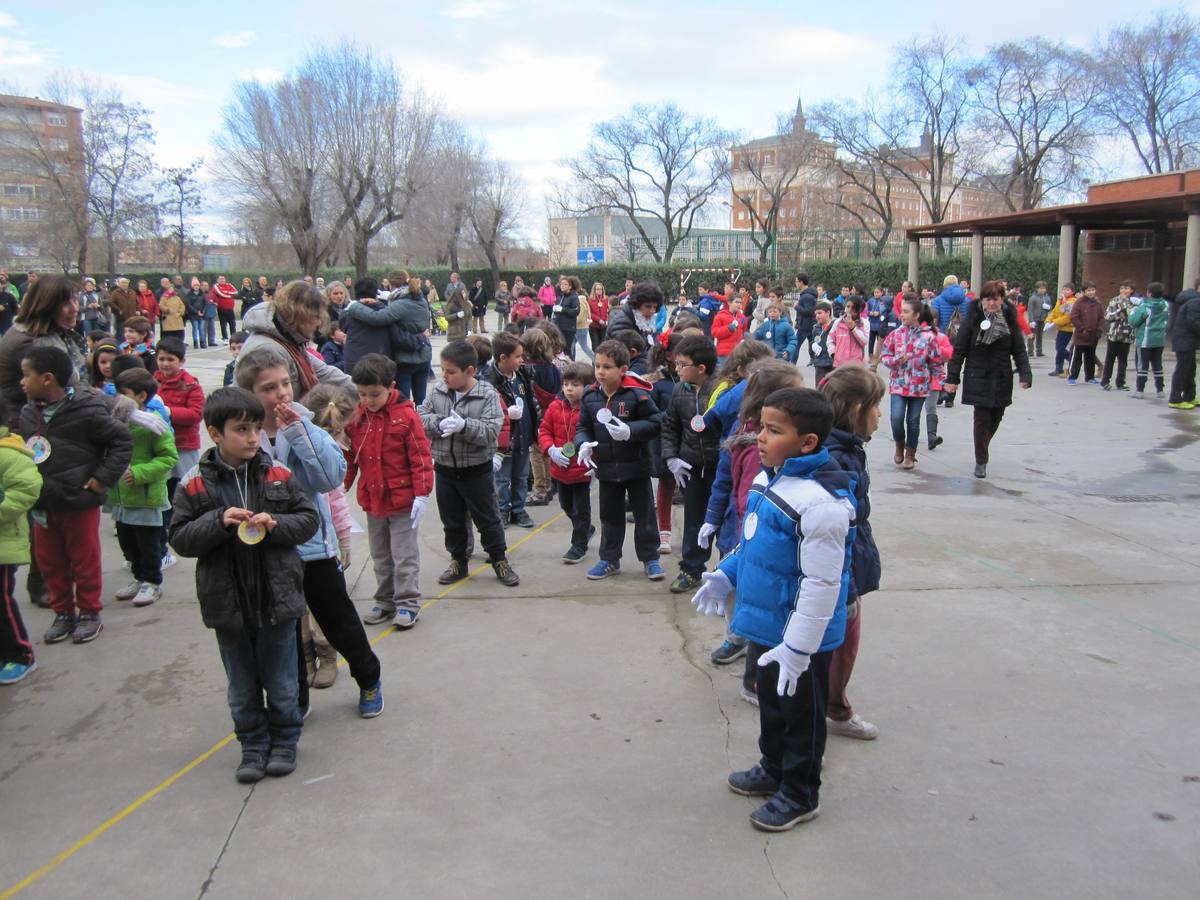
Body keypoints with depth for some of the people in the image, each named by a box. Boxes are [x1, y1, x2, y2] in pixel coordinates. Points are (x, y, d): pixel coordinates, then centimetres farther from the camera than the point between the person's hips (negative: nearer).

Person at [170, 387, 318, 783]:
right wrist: (219, 522, -22)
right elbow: (180, 538, -6)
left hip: (277, 598, 0)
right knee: (242, 688, 16)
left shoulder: (279, 475, -4)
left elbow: (309, 519, 0)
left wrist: (275, 524, -19)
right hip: (228, 603, 0)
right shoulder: (196, 484, -6)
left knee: (281, 683, 14)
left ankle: (284, 741, 33)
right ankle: (253, 746, 33)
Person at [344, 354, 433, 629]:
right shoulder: (356, 417, 1)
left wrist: (422, 494, -15)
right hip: (372, 500, 5)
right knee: (380, 555, 16)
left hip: (402, 499, -5)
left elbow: (421, 458, -12)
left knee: (404, 554, 3)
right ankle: (385, 601, 28)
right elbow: (349, 457, 9)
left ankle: (408, 603, 13)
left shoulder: (406, 415, -13)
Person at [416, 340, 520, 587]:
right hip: (444, 468, 4)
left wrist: (464, 425, -34)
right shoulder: (437, 392, 0)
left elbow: (491, 430, -21)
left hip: (477, 471, -4)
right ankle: (458, 561, 32)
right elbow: (420, 417, -4)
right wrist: (439, 423, -21)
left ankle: (499, 560, 25)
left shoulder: (487, 395, -13)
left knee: (487, 518, 9)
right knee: (451, 520, 16)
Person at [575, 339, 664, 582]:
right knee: (610, 516, 16)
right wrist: (583, 444, -12)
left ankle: (650, 558, 22)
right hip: (606, 468, 4)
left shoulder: (637, 394, -16)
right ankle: (609, 560, 27)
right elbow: (583, 426, 7)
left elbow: (655, 423, -13)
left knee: (644, 515, 8)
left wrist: (630, 431, -25)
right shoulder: (590, 396, -2)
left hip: (636, 466, -4)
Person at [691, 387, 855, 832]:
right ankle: (774, 769, 46)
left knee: (801, 714, 11)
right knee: (770, 703, 26)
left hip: (800, 635, -9)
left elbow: (821, 583, -27)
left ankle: (800, 794, 29)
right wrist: (726, 574, 16)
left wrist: (798, 648, -24)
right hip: (767, 623, 9)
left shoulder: (820, 502, -29)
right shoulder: (769, 478, 0)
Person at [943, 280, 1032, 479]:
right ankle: (980, 462, 4)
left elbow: (1019, 350, 1)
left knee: (996, 417, 12)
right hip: (979, 378, -3)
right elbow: (959, 350, -4)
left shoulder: (1009, 319, 1)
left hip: (1002, 379, 3)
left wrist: (1025, 375, -11)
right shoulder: (973, 319, -6)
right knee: (982, 419, -5)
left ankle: (982, 449, 37)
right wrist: (952, 378, -8)